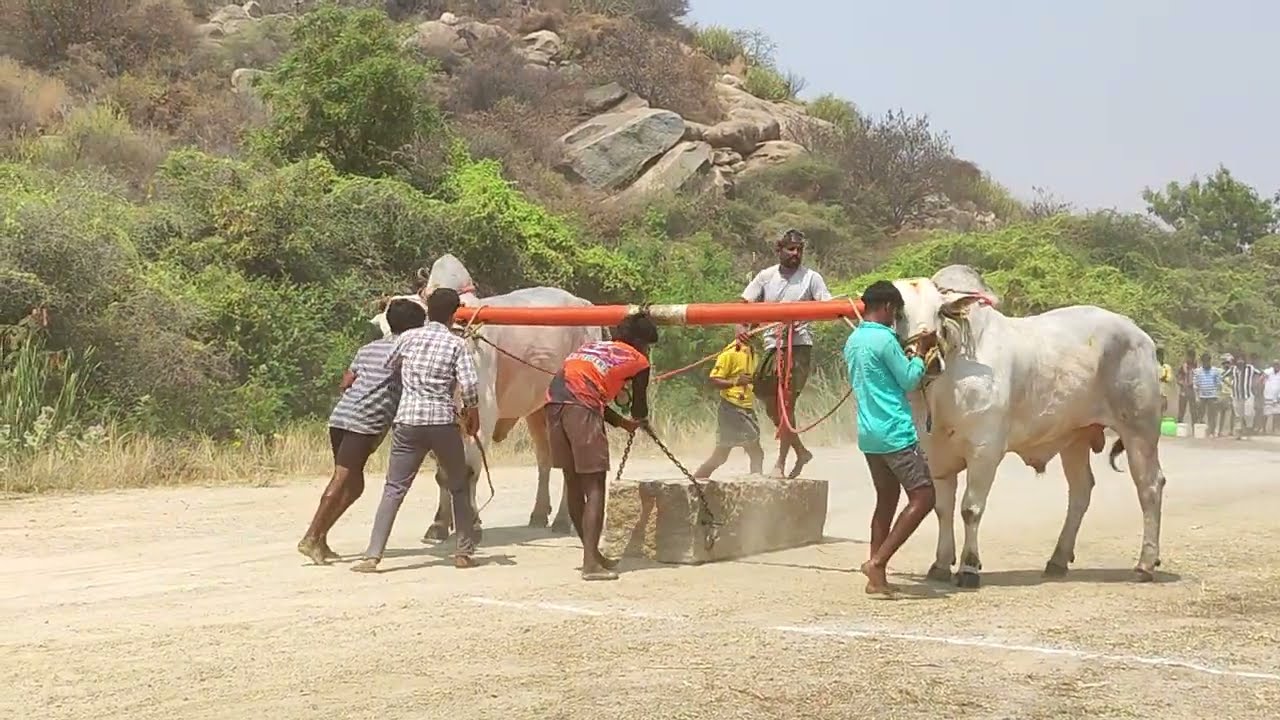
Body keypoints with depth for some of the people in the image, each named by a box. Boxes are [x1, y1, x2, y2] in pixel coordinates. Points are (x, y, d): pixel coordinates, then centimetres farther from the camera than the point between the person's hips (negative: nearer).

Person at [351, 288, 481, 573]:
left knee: (394, 490, 2)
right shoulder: (456, 344, 1)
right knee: (459, 488, 17)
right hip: (443, 422, -2)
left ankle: (372, 555, -7)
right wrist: (473, 413, 7)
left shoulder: (408, 337, 8)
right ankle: (465, 552, 19)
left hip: (407, 421, 2)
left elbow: (388, 366, 22)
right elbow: (470, 385, -9)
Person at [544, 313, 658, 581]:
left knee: (574, 484, 15)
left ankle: (592, 553, 26)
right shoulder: (638, 361, 14)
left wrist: (622, 422, 40)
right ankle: (590, 562, -11)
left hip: (554, 403, 7)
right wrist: (639, 421, 46)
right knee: (594, 487, -3)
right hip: (581, 409, -7)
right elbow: (640, 410, 23)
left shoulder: (593, 346, 31)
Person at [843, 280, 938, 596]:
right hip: (896, 433, -9)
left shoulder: (852, 341, 12)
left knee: (887, 497, 15)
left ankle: (877, 578, 11)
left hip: (868, 434, 9)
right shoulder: (885, 339, -13)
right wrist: (921, 351, 5)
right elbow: (909, 381, -8)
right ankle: (877, 561, -13)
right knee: (923, 497, -4)